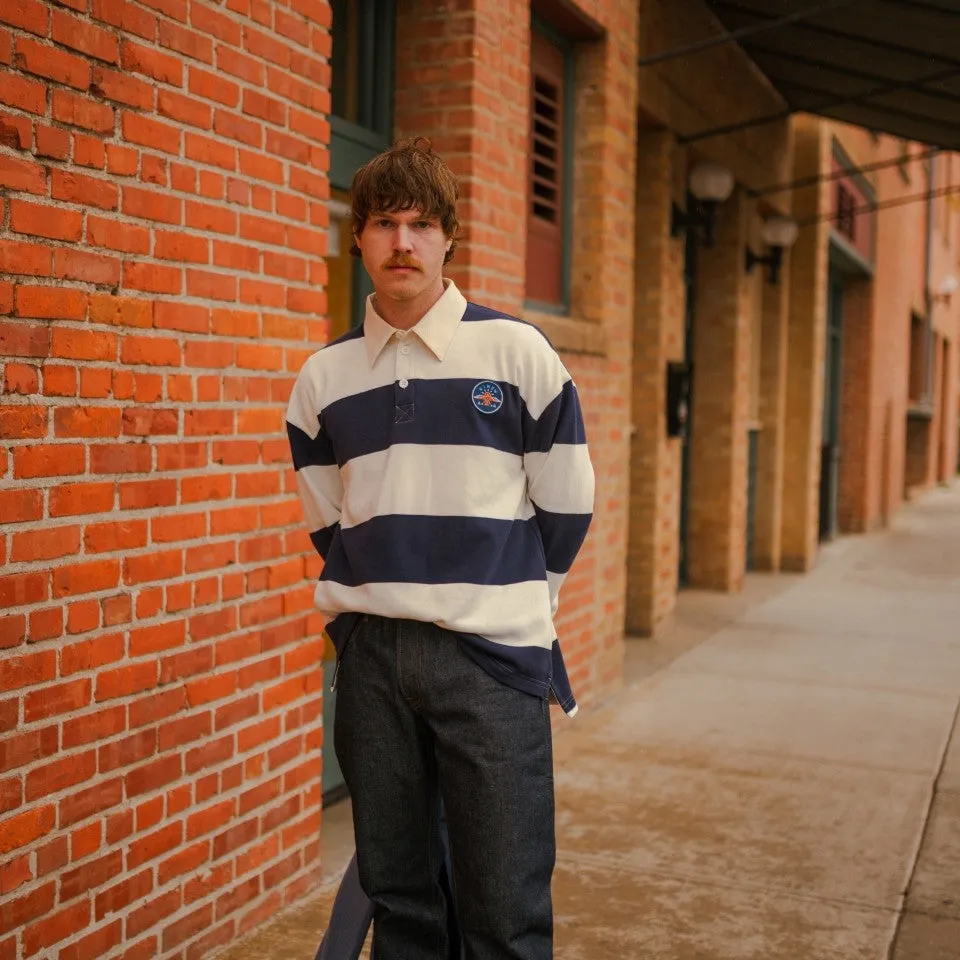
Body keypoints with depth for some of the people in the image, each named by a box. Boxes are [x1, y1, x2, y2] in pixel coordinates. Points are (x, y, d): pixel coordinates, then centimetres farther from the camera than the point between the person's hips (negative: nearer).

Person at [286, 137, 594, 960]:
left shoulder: (517, 352, -3)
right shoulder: (324, 376, 7)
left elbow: (567, 504, 3)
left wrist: (510, 599, 8)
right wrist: (370, 605, 10)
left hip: (493, 655, -3)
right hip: (372, 654, 3)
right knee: (395, 890, 13)